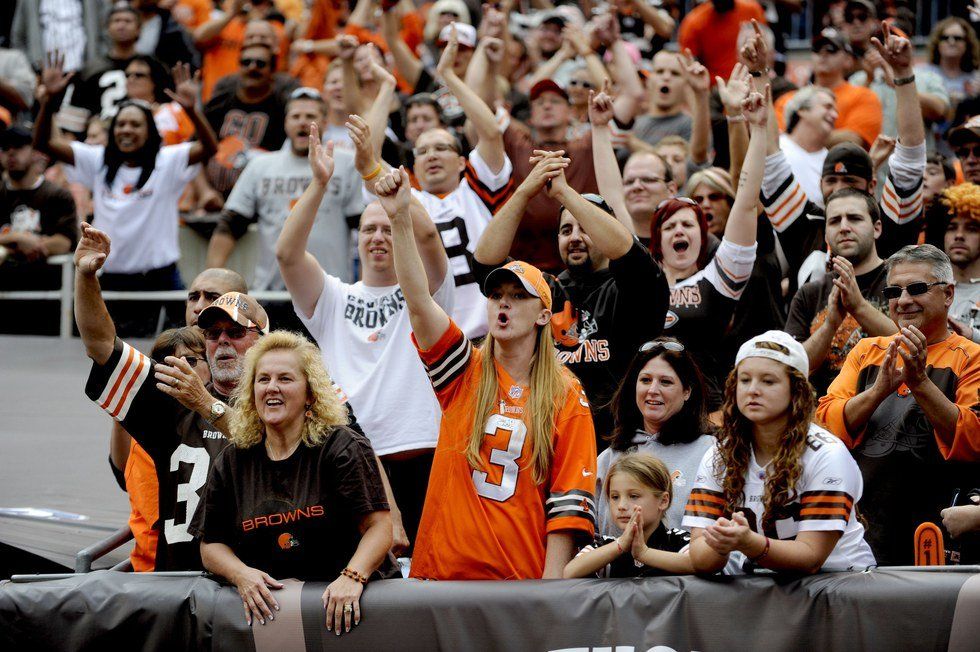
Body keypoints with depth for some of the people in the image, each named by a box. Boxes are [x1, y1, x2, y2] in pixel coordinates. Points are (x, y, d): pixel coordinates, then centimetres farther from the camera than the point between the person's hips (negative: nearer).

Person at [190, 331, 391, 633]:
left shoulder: (343, 448, 0)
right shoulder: (232, 461, 12)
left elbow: (379, 527, -8)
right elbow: (211, 544, 15)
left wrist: (352, 577, -26)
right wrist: (240, 574, -8)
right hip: (264, 605, 2)